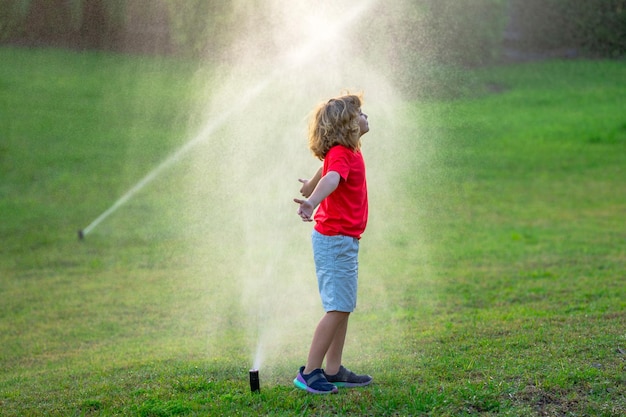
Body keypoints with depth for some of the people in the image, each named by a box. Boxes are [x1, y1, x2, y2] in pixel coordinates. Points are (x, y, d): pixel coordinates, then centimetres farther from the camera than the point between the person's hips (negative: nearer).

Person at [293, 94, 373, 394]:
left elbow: (326, 172, 32)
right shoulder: (341, 153, -18)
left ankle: (334, 372, 19)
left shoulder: (346, 152, 12)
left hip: (344, 240, 10)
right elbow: (332, 178, -40)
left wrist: (311, 188, 53)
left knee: (344, 308, 13)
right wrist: (312, 202, -59)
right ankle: (309, 373, -5)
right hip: (335, 239, -10)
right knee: (337, 308, -9)